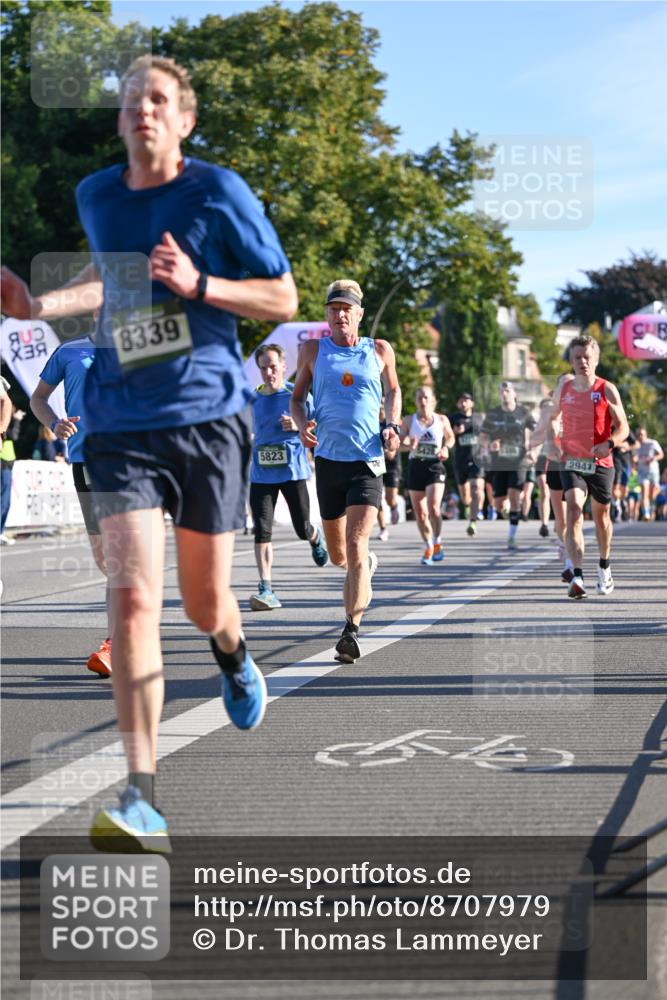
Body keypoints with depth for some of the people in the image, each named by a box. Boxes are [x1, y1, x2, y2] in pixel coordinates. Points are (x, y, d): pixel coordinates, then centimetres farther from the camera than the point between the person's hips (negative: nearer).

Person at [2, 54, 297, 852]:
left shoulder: (219, 193, -3)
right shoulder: (95, 197, 9)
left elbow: (283, 298, -2)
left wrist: (198, 284, -16)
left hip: (209, 417, -2)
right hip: (121, 425, 2)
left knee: (205, 603, 8)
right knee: (133, 598, -14)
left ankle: (233, 655, 49)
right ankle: (141, 802, -15)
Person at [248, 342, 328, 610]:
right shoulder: (254, 398, 9)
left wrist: (297, 426, -15)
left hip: (293, 470, -2)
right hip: (261, 473, 2)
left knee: (302, 528, 4)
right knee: (262, 530, -9)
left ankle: (316, 539, 44)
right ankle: (266, 590, -11)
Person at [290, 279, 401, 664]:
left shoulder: (380, 351, 7)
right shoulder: (314, 351, 7)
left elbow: (393, 390, 22)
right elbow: (298, 397, 15)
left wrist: (393, 427, 4)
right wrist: (302, 425, -6)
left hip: (367, 461, -2)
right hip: (328, 459, 2)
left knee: (356, 542, -18)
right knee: (338, 555, 12)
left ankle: (351, 632, -24)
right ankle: (368, 564, 49)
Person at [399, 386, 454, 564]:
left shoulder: (442, 420, 5)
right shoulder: (409, 421, 4)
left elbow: (450, 437, 20)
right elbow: (399, 442, 5)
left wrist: (446, 448, -1)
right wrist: (409, 445, -17)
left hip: (434, 466, -2)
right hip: (415, 466, 2)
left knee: (434, 507, -20)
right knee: (420, 513, 4)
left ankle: (438, 543, -1)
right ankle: (428, 547, 22)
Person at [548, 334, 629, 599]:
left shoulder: (607, 390, -5)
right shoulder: (563, 390, 3)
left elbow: (623, 427, -4)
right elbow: (553, 419, 20)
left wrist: (609, 443, -25)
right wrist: (551, 442, 0)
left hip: (600, 463, 0)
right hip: (571, 462, 0)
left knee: (601, 516, 15)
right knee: (574, 512, -20)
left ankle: (604, 567, 40)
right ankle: (577, 577, -30)